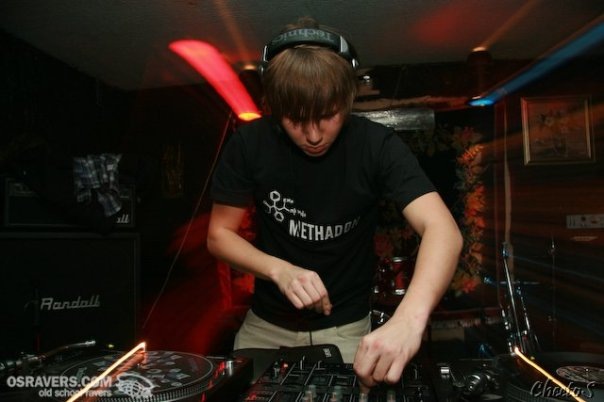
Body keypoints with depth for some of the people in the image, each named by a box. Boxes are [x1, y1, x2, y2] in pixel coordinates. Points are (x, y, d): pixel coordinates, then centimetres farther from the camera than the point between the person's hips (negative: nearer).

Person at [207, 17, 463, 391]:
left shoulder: (377, 145, -21)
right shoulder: (249, 143, -15)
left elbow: (443, 231, -32)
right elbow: (219, 234, -7)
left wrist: (409, 319, -50)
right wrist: (279, 270, -26)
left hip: (346, 327, -2)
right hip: (266, 323, 3)